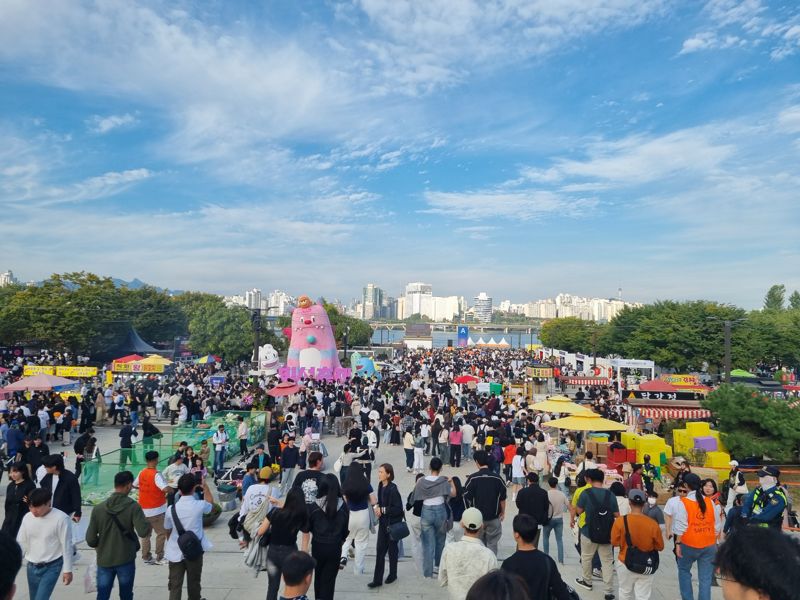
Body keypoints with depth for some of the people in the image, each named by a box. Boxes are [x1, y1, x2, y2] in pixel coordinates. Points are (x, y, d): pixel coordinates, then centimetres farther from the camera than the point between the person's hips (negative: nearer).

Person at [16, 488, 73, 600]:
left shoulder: (61, 518, -20)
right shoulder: (27, 517, -4)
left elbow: (66, 546, -14)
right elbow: (21, 543, 7)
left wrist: (67, 570, -11)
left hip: (52, 567, -6)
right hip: (32, 567, 6)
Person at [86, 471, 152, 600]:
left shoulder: (98, 508, -6)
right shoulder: (133, 507, -15)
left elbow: (90, 540, -4)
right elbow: (143, 532, -24)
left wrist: (102, 544, 15)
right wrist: (149, 526, -3)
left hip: (104, 560, 2)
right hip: (126, 560, -2)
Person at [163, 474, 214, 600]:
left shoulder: (171, 509, -9)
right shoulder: (199, 505, -14)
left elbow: (168, 531, 4)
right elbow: (210, 503, 10)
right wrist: (204, 485, 12)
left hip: (176, 553, 1)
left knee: (175, 585, 7)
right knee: (194, 583, 17)